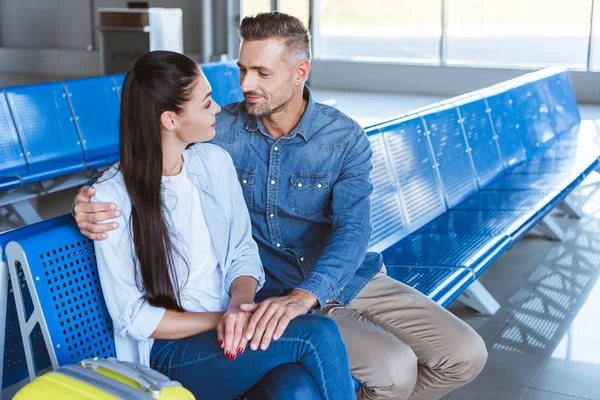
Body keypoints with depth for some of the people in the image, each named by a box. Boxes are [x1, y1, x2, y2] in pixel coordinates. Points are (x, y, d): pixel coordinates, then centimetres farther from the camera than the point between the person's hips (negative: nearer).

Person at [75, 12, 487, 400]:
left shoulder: (345, 138, -10)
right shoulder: (221, 130, -8)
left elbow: (352, 231, -21)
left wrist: (303, 296, -39)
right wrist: (92, 201, -27)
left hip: (353, 280, 3)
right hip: (278, 293, -2)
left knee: (466, 355, -6)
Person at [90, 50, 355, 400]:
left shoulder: (216, 161, 3)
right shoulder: (114, 195, -12)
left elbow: (243, 253, 6)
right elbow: (134, 317, -9)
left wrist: (238, 306, -15)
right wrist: (222, 318, -16)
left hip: (230, 332, 4)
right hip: (169, 351, -4)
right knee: (318, 335, -26)